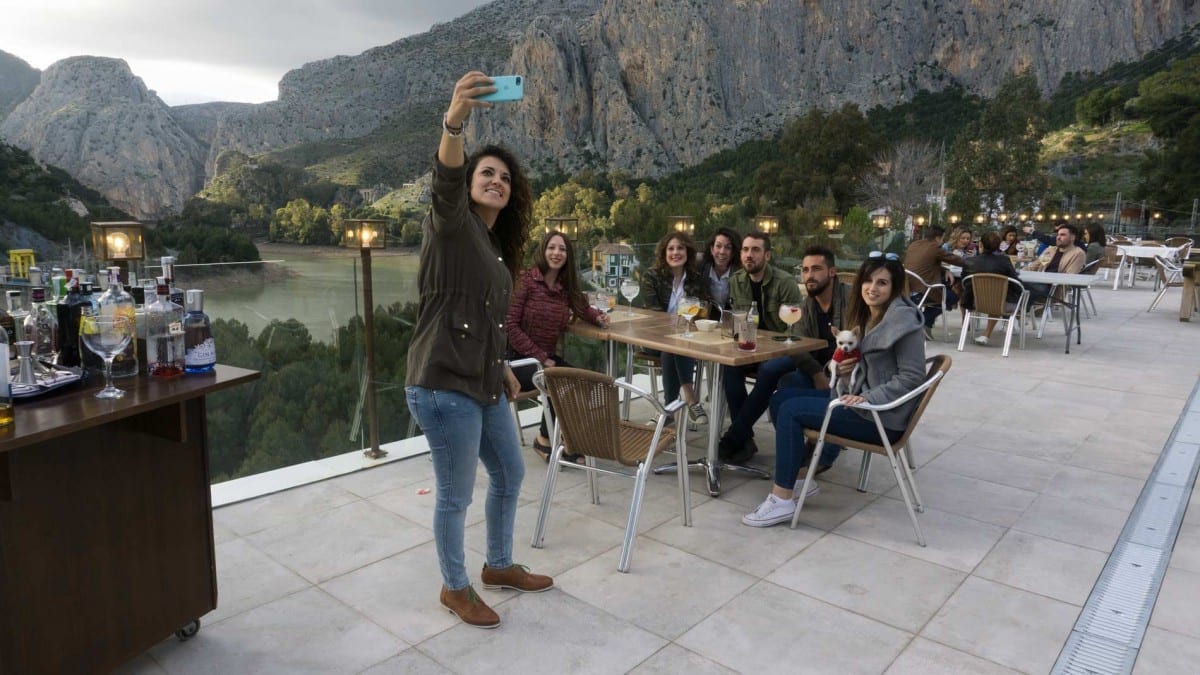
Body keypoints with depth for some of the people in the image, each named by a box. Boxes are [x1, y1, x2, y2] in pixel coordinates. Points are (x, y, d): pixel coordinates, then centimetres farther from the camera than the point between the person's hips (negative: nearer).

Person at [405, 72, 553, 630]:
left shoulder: (496, 245, 15)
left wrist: (503, 368, 23)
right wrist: (454, 122, -50)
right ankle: (455, 588, 28)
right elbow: (445, 185, -34)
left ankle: (499, 566, 42)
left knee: (510, 474, 21)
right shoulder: (449, 226, -10)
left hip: (483, 384, 9)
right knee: (456, 496, 5)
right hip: (443, 388, -9)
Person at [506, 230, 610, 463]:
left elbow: (582, 309, 23)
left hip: (548, 358, 5)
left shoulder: (566, 286, 6)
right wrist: (541, 358, -17)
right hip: (519, 359, -5)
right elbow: (510, 325, -13)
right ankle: (544, 440, -6)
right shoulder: (526, 279, -11)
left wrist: (598, 316, -3)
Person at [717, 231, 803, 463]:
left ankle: (734, 437, -24)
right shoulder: (736, 281, 4)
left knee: (769, 370, -36)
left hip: (783, 350, -4)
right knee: (728, 365, -26)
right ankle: (744, 438, -21)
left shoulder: (785, 283, -12)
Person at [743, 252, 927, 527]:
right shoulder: (867, 316, 12)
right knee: (782, 398, 4)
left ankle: (782, 499, -12)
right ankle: (799, 478, 8)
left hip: (883, 417, -9)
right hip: (865, 402, 10)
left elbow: (912, 377, -20)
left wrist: (869, 398, -28)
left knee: (791, 410, -16)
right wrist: (843, 369, -3)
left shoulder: (903, 320, -15)